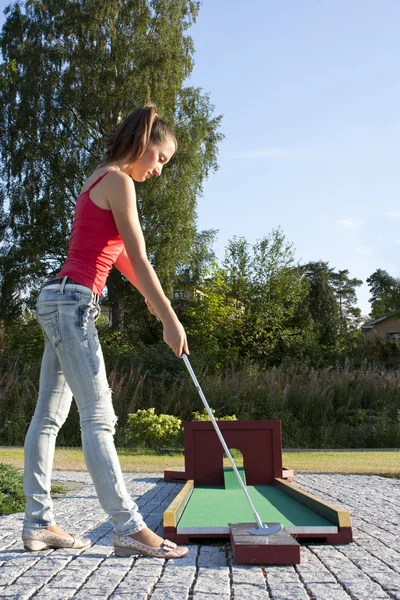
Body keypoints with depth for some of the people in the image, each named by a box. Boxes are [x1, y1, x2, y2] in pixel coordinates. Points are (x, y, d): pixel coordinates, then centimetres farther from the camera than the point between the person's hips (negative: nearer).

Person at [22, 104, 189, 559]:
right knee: (98, 417, -12)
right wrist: (170, 319, -9)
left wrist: (153, 301, 28)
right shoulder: (118, 180, -8)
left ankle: (38, 522, 14)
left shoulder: (101, 181, 21)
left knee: (49, 415, 8)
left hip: (58, 301, 10)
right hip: (72, 302, -10)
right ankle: (128, 528, -9)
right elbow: (139, 259, -12)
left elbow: (120, 256, 24)